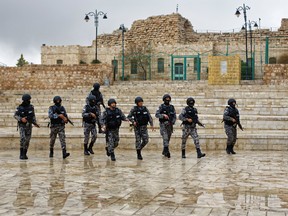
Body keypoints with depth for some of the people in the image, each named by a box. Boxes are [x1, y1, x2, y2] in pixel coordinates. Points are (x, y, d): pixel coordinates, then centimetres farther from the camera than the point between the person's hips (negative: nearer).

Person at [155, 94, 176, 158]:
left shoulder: (172, 107, 7)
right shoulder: (161, 106, -2)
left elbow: (174, 116, 7)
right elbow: (156, 115, -8)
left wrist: (172, 122, -11)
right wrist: (163, 115, -24)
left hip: (170, 125, 4)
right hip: (163, 125, -4)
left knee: (168, 139, 10)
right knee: (165, 138, -15)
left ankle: (164, 152, 23)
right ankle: (167, 152, -21)